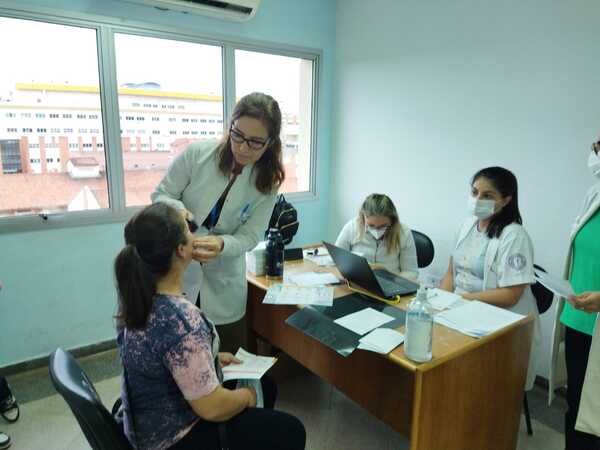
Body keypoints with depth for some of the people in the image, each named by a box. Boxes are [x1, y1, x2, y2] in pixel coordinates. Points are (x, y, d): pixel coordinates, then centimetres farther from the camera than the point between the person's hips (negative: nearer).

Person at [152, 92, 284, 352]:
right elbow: (160, 195, -3)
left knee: (232, 359, 13)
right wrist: (177, 210, -26)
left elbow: (249, 237, -10)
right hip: (177, 273, -1)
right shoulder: (196, 154, -13)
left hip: (223, 284, 2)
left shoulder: (268, 181, -8)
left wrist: (221, 244, -32)